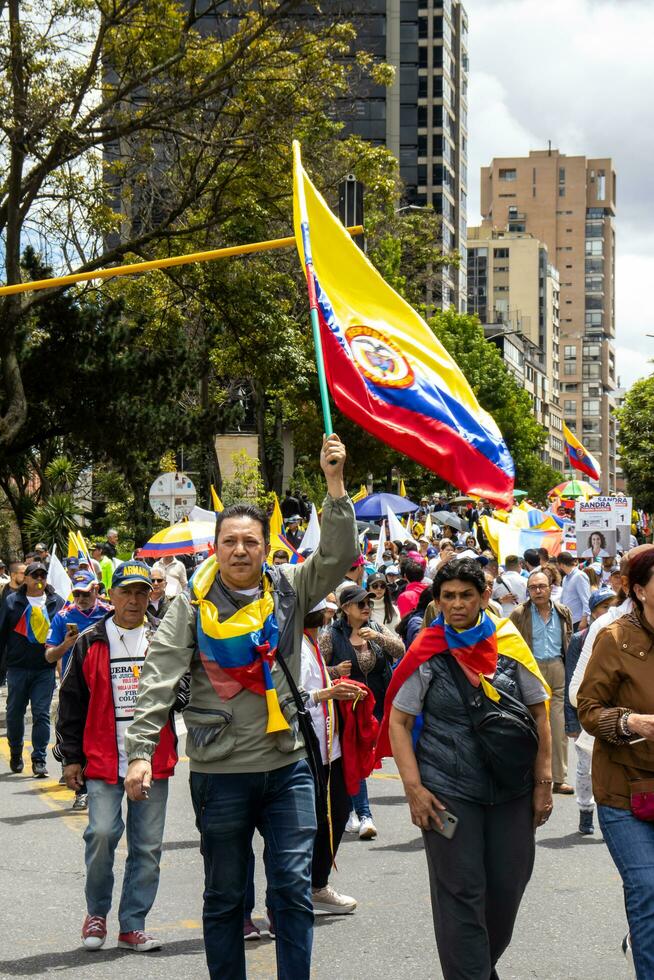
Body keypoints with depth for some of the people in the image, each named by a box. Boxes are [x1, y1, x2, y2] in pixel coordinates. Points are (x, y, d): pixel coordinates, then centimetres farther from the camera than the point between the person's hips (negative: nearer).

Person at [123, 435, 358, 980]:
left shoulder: (289, 590, 4)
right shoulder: (194, 605, -1)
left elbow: (339, 554, -6)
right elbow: (159, 680, -6)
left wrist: (335, 483, -16)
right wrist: (141, 752, -14)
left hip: (288, 766, 1)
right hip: (219, 771, -1)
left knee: (294, 889, 1)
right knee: (225, 895, 10)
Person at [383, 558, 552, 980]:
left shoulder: (509, 644, 2)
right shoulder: (427, 653, -3)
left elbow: (539, 713, 7)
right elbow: (398, 721, -1)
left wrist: (543, 782, 2)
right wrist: (414, 789, -9)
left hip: (512, 788, 3)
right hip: (447, 792, -2)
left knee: (508, 886, 9)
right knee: (460, 894, -2)